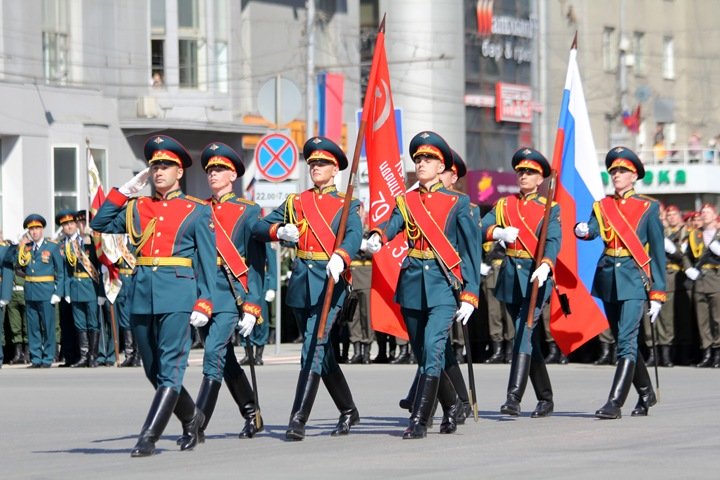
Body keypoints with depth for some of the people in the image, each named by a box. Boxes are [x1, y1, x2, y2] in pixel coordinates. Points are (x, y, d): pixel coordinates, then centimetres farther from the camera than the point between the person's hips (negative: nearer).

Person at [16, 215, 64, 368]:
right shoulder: (26, 247, 12)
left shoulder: (52, 247, 1)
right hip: (30, 292, 4)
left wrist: (58, 293, -8)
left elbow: (60, 272, -1)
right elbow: (20, 265, 4)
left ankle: (47, 359, 5)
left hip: (46, 292, -4)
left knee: (48, 326, -1)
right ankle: (35, 359, 11)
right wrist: (21, 248, -2)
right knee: (32, 327, 6)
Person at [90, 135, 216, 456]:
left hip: (177, 296, -5)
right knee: (153, 371, 11)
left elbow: (207, 260, 2)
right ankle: (191, 418, 31)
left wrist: (204, 303, -7)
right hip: (142, 296, 5)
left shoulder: (197, 211, 5)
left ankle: (148, 438, -13)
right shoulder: (136, 207, 16)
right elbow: (100, 225, 12)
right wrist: (125, 190, 10)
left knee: (169, 369, -11)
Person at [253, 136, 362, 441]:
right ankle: (349, 411, 29)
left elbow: (354, 235, -16)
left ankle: (298, 420, -18)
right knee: (323, 352, 13)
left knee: (313, 349, -15)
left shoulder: (346, 205, 3)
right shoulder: (295, 203, 16)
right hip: (301, 280, 5)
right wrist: (280, 231, -11)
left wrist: (339, 258, -38)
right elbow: (259, 227, 12)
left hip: (329, 281, -5)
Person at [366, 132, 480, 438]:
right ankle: (452, 404, 34)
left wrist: (469, 295, -6)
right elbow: (392, 224, -10)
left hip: (443, 285, -4)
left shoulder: (457, 203, 3)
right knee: (424, 355, 11)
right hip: (412, 284, 4)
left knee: (433, 350, -17)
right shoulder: (405, 201, 10)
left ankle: (419, 421, -16)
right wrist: (377, 237, -35)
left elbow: (471, 250, 1)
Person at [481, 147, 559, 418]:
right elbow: (482, 227, -2)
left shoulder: (550, 209, 2)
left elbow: (553, 241, -14)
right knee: (528, 338, 12)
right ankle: (545, 399, 23)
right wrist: (499, 232, -24)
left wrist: (545, 267, -33)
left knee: (524, 333, -19)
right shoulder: (503, 205, 13)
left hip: (535, 277, -5)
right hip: (510, 276, 5)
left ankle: (514, 398, -27)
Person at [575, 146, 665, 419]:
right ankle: (646, 394, 31)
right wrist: (583, 232, -34)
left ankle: (615, 403, -19)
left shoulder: (649, 207, 1)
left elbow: (658, 252, 0)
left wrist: (657, 294, -5)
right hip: (608, 278, 5)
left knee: (626, 342, -16)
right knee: (624, 342, 13)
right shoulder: (601, 207, 11)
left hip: (634, 279, -5)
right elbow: (593, 230, -9)